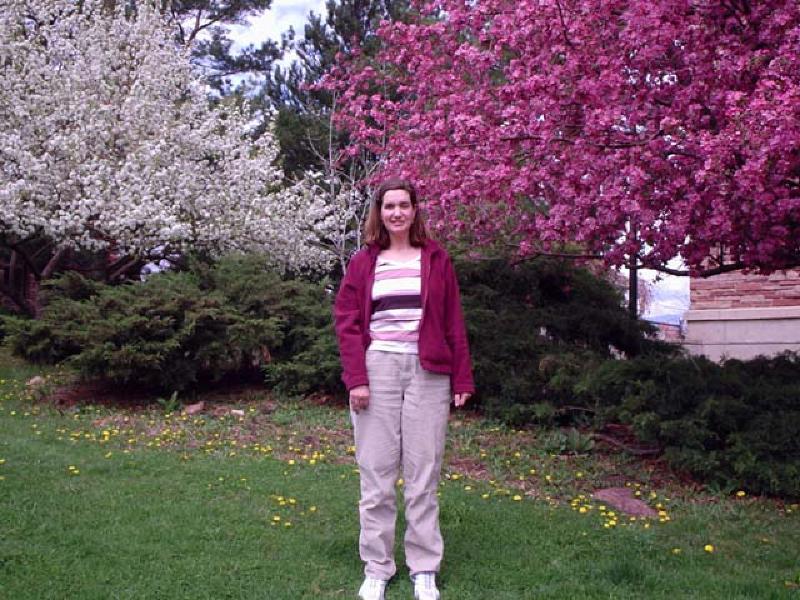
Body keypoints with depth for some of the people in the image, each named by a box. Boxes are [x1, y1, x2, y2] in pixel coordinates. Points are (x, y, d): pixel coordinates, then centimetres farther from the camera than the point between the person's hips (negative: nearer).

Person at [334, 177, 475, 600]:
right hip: (377, 368, 0)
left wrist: (462, 379, 3)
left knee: (424, 470, 4)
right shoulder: (363, 262, 7)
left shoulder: (435, 259, 8)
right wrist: (356, 378, -7)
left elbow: (453, 322, 7)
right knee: (376, 470, 3)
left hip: (427, 371, 0)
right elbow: (347, 321, 3)